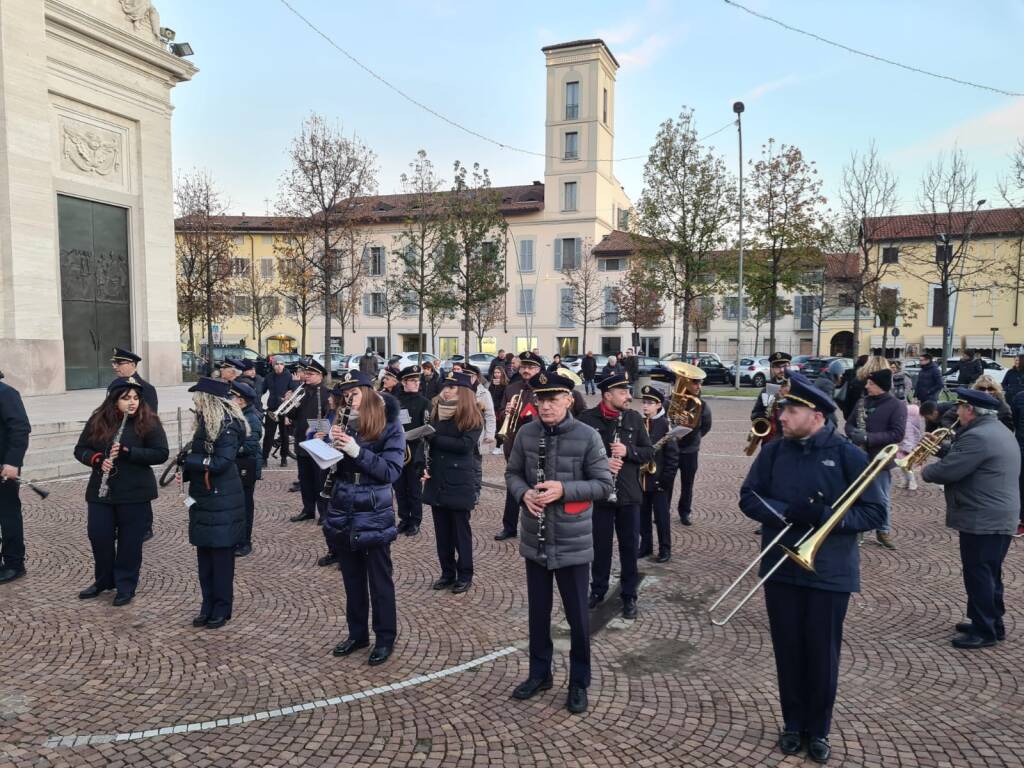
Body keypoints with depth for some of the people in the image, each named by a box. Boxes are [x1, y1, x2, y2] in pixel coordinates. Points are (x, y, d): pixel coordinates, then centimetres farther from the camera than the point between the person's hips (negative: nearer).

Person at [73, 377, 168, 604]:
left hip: (135, 493, -3)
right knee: (99, 536, 8)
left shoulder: (148, 421, -8)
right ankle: (103, 580, 31)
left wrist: (127, 451, -22)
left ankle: (126, 586, 21)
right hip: (100, 491, 3)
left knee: (129, 541, 5)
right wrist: (98, 460, -14)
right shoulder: (98, 420, 2)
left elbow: (161, 453, -12)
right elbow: (80, 449, 7)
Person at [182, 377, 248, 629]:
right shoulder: (205, 424, 11)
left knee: (221, 556, 2)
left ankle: (222, 608, 14)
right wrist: (186, 470, -6)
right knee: (204, 555, 12)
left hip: (222, 502, -8)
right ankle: (208, 606, 24)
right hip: (203, 498, 8)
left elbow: (222, 463, -22)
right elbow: (201, 457, 14)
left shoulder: (227, 426, -16)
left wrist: (187, 460, -13)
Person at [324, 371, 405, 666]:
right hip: (342, 513, 5)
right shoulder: (345, 423, 6)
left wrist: (358, 451, -25)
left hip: (374, 515, -5)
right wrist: (333, 443, -11)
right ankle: (357, 633, 32)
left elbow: (392, 471, -15)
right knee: (352, 579, 17)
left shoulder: (390, 426, -9)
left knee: (379, 579, 7)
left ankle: (385, 638, 21)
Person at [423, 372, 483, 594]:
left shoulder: (472, 418, -9)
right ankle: (447, 572, 25)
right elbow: (429, 442, 9)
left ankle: (465, 575, 17)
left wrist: (435, 438, -18)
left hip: (460, 483, -5)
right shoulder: (437, 413, 7)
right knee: (442, 530, 12)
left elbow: (465, 445, -20)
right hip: (437, 481, 5)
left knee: (461, 530, 5)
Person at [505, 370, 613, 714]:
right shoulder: (526, 434, -3)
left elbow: (604, 484, -10)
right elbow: (512, 473, 8)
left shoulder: (587, 437, -13)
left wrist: (564, 489, -23)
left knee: (577, 616, 10)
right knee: (538, 612, 17)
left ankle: (579, 683, 30)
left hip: (573, 543, -3)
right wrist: (523, 493, -13)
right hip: (535, 541, 3)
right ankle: (539, 673, 38)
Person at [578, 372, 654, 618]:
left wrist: (628, 450, -15)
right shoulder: (587, 419, -9)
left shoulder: (635, 418, 0)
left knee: (629, 547, 9)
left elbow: (649, 452, 3)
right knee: (600, 545, 12)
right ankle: (598, 591, 31)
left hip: (629, 494, 2)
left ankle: (629, 596, 24)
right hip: (599, 494, -2)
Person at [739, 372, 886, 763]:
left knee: (823, 655, 10)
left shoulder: (847, 455, -8)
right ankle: (793, 724, 30)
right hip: (781, 568, 2)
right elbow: (748, 498, -1)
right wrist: (787, 512, -19)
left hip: (829, 572, -2)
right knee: (788, 650, 12)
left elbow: (874, 511, -7)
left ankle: (817, 730, 29)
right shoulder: (773, 451, -1)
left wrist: (823, 516, -22)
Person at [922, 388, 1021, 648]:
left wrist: (926, 472, -5)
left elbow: (947, 471, -23)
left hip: (983, 519, -11)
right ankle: (992, 623, 30)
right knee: (989, 575, 19)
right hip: (999, 517, 11)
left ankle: (984, 631, 7)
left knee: (978, 576, -1)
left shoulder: (977, 436, -21)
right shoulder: (997, 431, 14)